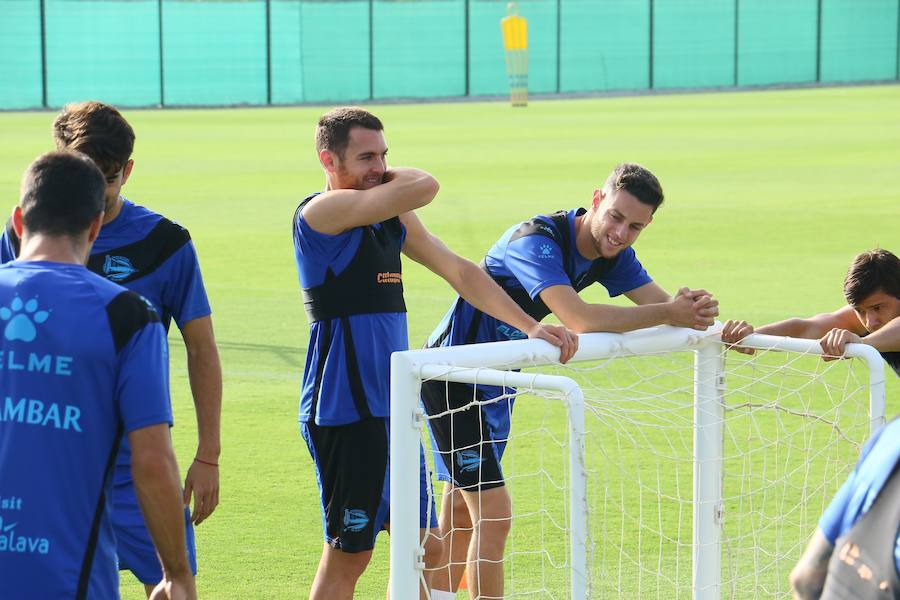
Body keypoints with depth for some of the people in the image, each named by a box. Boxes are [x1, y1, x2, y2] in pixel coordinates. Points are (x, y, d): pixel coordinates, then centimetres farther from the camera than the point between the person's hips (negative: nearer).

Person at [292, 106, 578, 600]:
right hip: (344, 411, -9)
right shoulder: (322, 211, -13)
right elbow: (423, 186, -21)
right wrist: (395, 181, 1)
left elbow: (459, 271, 17)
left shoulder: (394, 217, 13)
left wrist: (530, 326, 10)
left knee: (423, 549, 11)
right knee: (347, 554, -5)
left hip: (392, 408, 9)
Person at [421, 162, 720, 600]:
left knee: (463, 510, 19)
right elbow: (578, 319, -42)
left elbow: (665, 305, -7)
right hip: (451, 378, -9)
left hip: (495, 382, 9)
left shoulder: (613, 254, -2)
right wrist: (667, 313, -37)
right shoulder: (537, 241, -29)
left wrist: (696, 312, -31)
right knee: (493, 513, -14)